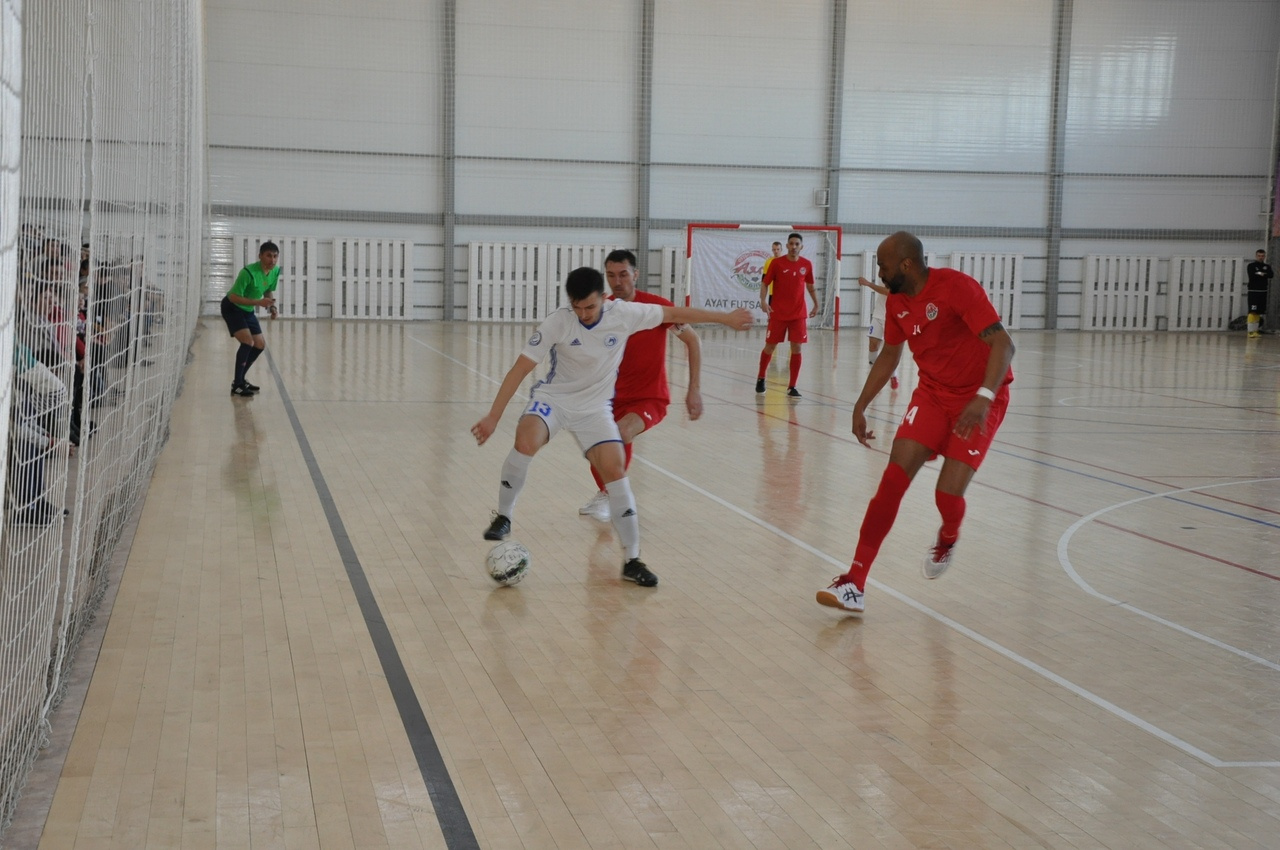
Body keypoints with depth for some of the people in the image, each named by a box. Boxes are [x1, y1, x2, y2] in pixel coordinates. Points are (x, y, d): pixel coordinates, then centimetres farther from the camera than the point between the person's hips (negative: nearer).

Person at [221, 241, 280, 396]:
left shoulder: (275, 271, -7)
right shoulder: (248, 272, -31)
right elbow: (233, 297, -29)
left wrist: (272, 307, -8)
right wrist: (259, 302, -37)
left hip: (248, 310, 8)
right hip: (232, 308, -8)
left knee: (260, 344, 8)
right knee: (248, 341, -23)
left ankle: (240, 379, 23)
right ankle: (237, 385, -18)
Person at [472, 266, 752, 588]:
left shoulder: (624, 314, -16)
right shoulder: (556, 323, -21)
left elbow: (675, 313, -3)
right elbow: (519, 369, -18)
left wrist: (726, 317, 3)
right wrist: (493, 417, -20)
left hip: (595, 406, 2)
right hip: (553, 397, -2)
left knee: (615, 472, -12)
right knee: (526, 442, -31)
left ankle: (632, 561, -1)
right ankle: (503, 517, -9)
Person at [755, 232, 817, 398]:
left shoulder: (807, 265, 3)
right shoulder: (777, 263, -5)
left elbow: (810, 286, 17)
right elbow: (765, 283, -2)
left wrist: (816, 305, 19)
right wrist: (763, 300, -17)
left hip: (799, 314, 2)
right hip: (777, 314, -2)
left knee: (796, 348, -3)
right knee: (770, 346, 6)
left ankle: (792, 387, 3)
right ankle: (761, 378, 28)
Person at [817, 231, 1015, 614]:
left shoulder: (956, 287, -22)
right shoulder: (897, 302, 0)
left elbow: (1002, 344, -27)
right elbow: (890, 355, 17)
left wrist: (984, 397, -40)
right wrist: (860, 406, 14)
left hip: (979, 399, -5)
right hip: (932, 393, 5)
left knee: (948, 494, -15)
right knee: (893, 480, -11)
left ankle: (948, 537, 26)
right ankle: (854, 585, -12)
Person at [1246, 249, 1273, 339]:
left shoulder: (1267, 267, 14)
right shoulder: (1251, 266, 1)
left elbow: (1271, 275, -4)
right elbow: (1252, 276, -17)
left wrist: (1260, 274, -14)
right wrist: (1264, 275, -10)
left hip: (1263, 292, 5)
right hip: (1253, 291, -5)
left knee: (1259, 313, 7)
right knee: (1252, 312, -14)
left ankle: (1256, 330, 13)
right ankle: (1251, 331, -17)